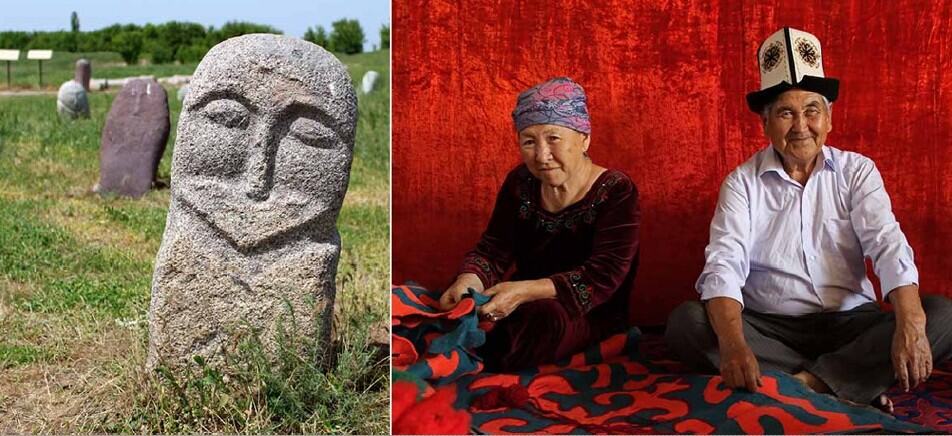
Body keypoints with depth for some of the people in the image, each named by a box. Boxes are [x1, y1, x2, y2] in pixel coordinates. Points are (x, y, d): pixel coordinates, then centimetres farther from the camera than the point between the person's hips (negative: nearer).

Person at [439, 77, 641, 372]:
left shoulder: (616, 192, -13)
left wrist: (525, 291, -36)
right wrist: (469, 280, -24)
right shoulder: (520, 183, 4)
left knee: (538, 321, -36)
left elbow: (604, 275, -24)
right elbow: (493, 249, 1)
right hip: (526, 303, 4)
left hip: (591, 314, -4)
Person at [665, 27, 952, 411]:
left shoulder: (857, 172, 3)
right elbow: (724, 265, -15)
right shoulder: (742, 183, 0)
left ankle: (805, 383, -25)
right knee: (684, 323, -27)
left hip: (850, 324, 1)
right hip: (769, 329, 0)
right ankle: (851, 386, -25)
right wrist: (734, 344, -35)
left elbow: (888, 246, -11)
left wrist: (910, 327, -31)